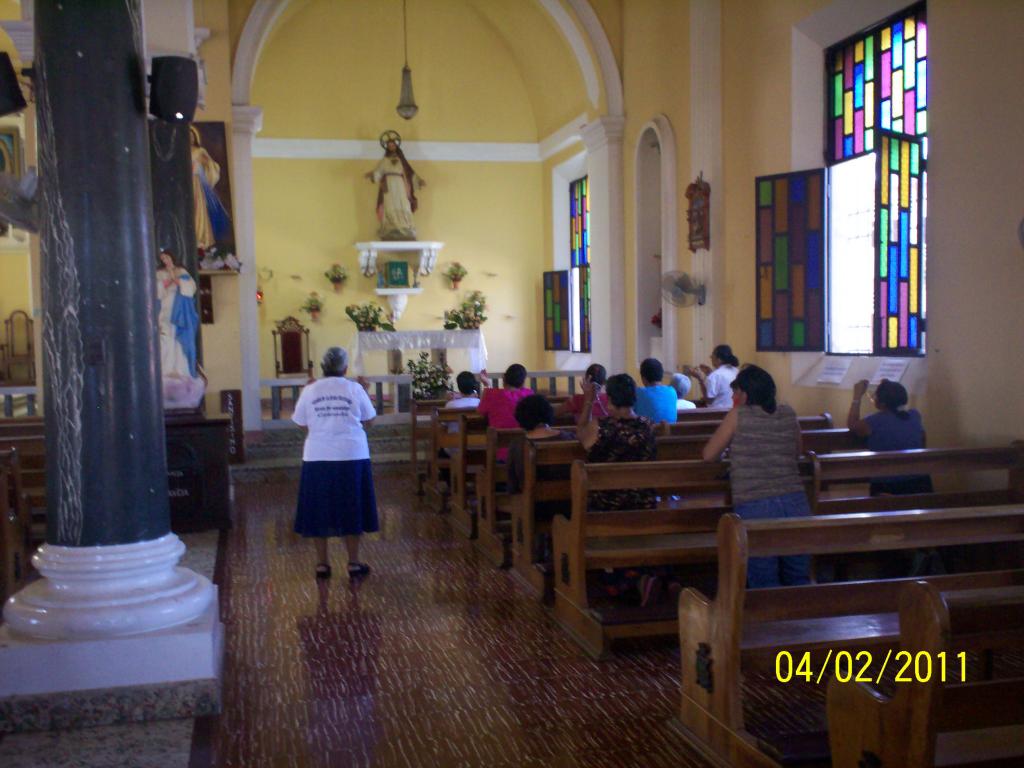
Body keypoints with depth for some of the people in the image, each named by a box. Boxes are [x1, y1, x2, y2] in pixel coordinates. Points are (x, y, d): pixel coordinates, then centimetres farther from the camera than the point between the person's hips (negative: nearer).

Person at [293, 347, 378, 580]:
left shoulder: (309, 391, -1)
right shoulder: (354, 389, -3)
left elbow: (301, 424, 4)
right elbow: (369, 421, 3)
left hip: (318, 458, 1)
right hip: (352, 457, -1)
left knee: (319, 510, 10)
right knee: (351, 509, 9)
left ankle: (322, 564, 14)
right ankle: (354, 563, 12)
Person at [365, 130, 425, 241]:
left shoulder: (401, 160, 18)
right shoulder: (384, 160, 13)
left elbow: (410, 173, 16)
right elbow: (378, 171, 1)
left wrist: (419, 181, 5)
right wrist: (371, 174, -20)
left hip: (400, 185, 2)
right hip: (388, 186, -2)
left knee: (403, 208, -9)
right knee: (390, 208, -11)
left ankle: (405, 232, -13)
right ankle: (391, 232, -16)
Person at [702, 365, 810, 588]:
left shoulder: (738, 416, -1)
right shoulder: (788, 414, 10)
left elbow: (709, 455, 6)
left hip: (753, 507, -4)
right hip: (795, 502, 4)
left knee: (766, 585, 2)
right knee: (799, 581, 14)